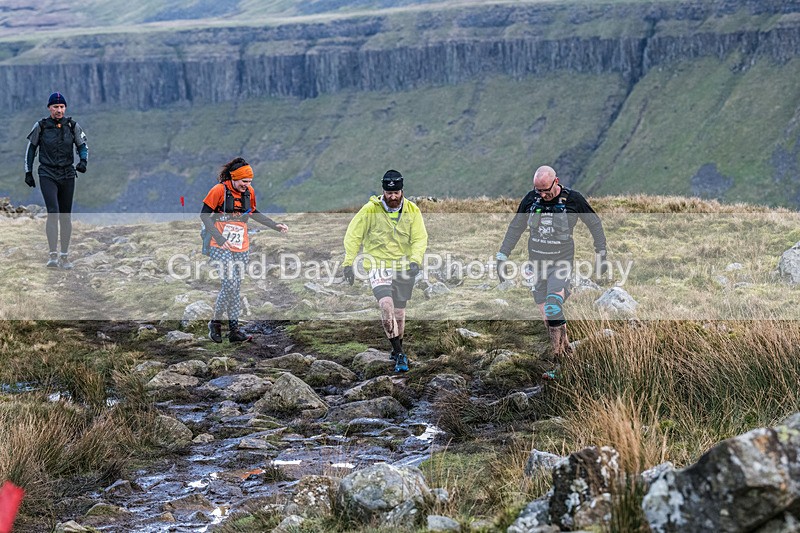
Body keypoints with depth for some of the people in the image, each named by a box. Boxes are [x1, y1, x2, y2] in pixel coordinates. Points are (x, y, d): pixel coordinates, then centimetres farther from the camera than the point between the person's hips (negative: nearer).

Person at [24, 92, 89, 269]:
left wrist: (83, 161, -11)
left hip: (67, 175, 3)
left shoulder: (73, 126, 2)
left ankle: (64, 256, 16)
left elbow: (83, 146, 10)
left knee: (66, 216, 6)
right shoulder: (41, 126, -2)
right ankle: (53, 256, -21)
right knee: (53, 212, -18)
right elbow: (31, 148, 8)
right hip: (47, 175, -3)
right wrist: (28, 172, 6)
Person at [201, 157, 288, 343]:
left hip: (241, 248, 5)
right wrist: (220, 239, -18)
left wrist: (275, 225, 15)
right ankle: (215, 322, 2)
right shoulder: (219, 190, -11)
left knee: (235, 288, 5)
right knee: (230, 286, -16)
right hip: (222, 248, -5)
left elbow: (254, 213, 22)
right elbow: (204, 215, -9)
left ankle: (234, 330, 7)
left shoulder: (249, 192, 6)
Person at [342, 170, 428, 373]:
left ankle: (398, 350, 29)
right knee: (386, 306, -23)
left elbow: (420, 238, 0)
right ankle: (399, 353, -18)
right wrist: (348, 263, -5)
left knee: (399, 313, 8)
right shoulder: (370, 209, -6)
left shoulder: (412, 211, 1)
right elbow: (353, 236, 0)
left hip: (403, 268, 3)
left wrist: (415, 259, -17)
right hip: (378, 266, -3)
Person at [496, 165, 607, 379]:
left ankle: (555, 362, -12)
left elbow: (595, 223, 5)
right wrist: (502, 256, 7)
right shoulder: (531, 199, -1)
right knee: (546, 315, 5)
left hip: (561, 263, -4)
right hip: (536, 263, 4)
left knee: (553, 311, -17)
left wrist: (601, 253, 8)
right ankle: (565, 347, 23)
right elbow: (515, 228, 9)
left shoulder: (573, 199, -9)